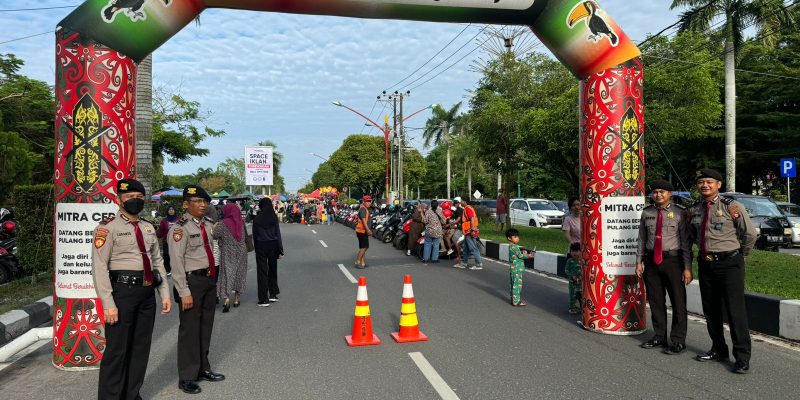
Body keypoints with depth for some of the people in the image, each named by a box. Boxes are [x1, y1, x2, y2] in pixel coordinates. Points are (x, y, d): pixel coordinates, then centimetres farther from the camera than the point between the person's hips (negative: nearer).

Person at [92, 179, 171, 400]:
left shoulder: (149, 228, 13)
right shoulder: (108, 227, -6)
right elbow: (99, 267, -11)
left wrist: (165, 294, 10)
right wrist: (108, 303, -17)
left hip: (148, 292, 7)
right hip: (123, 291, -6)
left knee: (141, 346, 14)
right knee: (116, 349, 1)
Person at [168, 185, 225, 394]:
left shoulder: (209, 225, 9)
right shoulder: (180, 228, -14)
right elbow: (177, 263, -17)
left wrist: (214, 280, 17)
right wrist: (184, 292, -19)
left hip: (209, 279, 8)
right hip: (192, 281, -8)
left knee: (206, 326, 17)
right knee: (190, 329, 1)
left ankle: (203, 368, 31)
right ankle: (187, 377, 14)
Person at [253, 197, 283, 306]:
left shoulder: (257, 219, -6)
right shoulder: (274, 217, -6)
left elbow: (254, 235, -1)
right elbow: (278, 234, -6)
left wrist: (256, 248, 9)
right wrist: (280, 250, -2)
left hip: (261, 246, -1)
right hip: (272, 245, 1)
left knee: (262, 271, 2)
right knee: (272, 269, 18)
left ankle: (264, 299, 2)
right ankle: (273, 294, 22)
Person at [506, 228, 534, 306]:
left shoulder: (512, 246, 13)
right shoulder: (514, 247, -17)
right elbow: (520, 255, -14)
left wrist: (524, 253, 2)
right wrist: (528, 256, -1)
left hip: (513, 269, 10)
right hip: (517, 269, -10)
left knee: (514, 285, 15)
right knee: (517, 285, -5)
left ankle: (514, 299, 23)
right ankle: (516, 301, -2)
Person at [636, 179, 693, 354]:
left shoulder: (679, 213, -5)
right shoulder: (646, 213, 7)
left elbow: (686, 241, -7)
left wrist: (687, 268, -11)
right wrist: (639, 261, 5)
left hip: (673, 260, -4)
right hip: (651, 260, 4)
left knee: (678, 301, 3)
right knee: (655, 301, 12)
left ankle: (678, 340, 15)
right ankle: (659, 337, 26)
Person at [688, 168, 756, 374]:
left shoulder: (732, 206, -8)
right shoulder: (694, 210, 7)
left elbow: (750, 234, -1)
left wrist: (739, 254, 8)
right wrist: (706, 248, 12)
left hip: (729, 264, -6)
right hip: (705, 264, 6)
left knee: (735, 310, -5)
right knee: (710, 310, 13)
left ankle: (742, 357, 5)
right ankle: (718, 350, 27)